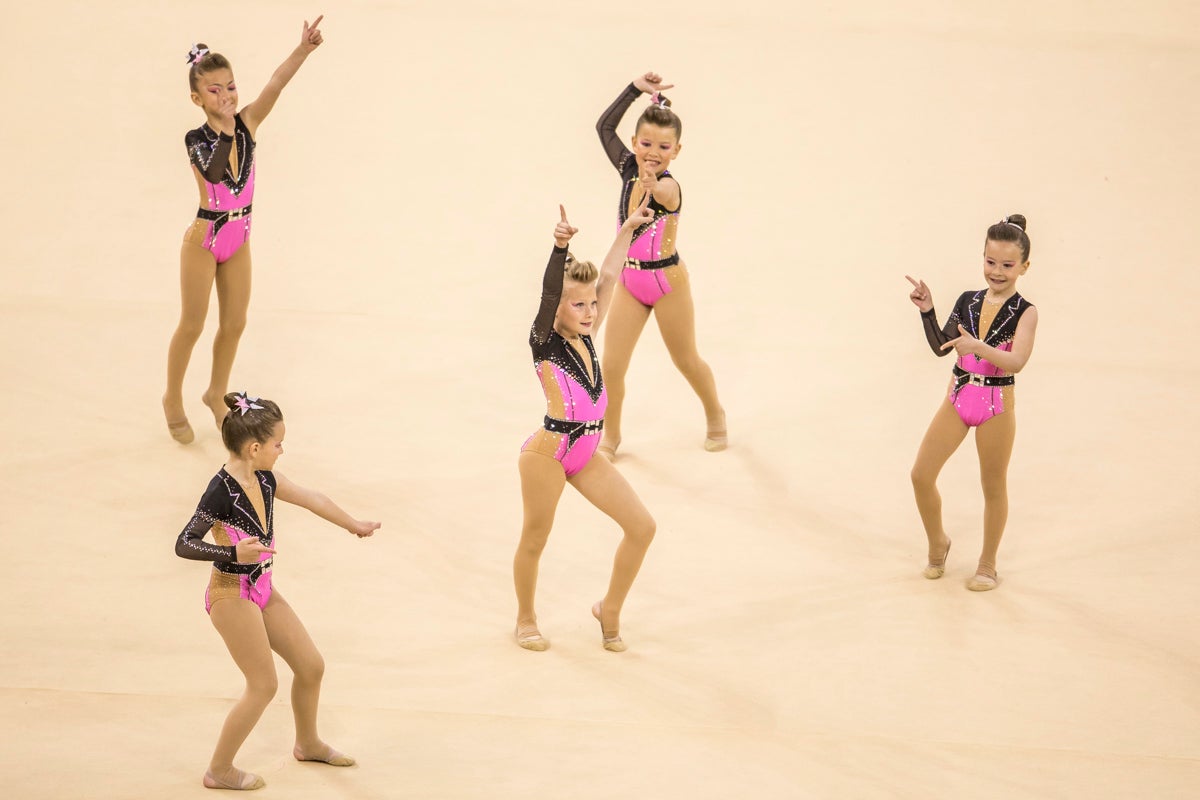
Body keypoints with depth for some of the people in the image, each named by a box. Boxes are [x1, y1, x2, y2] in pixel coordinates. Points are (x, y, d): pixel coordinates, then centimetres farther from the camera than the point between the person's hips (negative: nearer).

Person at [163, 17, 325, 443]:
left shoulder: (247, 122, -10)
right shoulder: (197, 139, -19)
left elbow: (275, 84, -26)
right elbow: (213, 172, -37)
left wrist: (304, 48, -41)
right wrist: (222, 126, -45)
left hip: (239, 240, 5)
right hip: (204, 240, -5)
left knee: (234, 323, 16)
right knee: (192, 325, 8)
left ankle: (217, 393, 38)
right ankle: (173, 400, 28)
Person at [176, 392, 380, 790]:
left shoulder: (265, 480, 1)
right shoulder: (221, 492, -24)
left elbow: (312, 500, 16)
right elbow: (184, 544, -24)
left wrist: (353, 525, 31)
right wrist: (233, 552, -38)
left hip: (261, 590, 9)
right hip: (232, 596, -9)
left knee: (311, 666, 16)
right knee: (263, 685, -3)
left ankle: (308, 743, 42)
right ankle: (219, 771, 11)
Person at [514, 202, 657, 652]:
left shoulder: (586, 337, 4)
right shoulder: (545, 343, -13)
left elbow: (609, 275, 10)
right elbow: (549, 294, -31)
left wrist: (628, 230, 14)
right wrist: (560, 248, -44)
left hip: (585, 457, 7)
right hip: (547, 454, -7)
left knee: (641, 526, 4)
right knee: (534, 542, 8)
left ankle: (610, 611, 21)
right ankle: (526, 620, 31)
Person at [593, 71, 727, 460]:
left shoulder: (669, 184, -26)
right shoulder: (630, 170, -7)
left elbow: (665, 195, -52)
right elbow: (605, 126, 1)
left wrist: (652, 187, -75)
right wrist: (636, 88, -5)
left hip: (667, 282, -5)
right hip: (629, 281, 5)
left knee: (686, 359, 15)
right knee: (611, 365, 0)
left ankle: (715, 416, 42)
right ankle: (611, 435, 21)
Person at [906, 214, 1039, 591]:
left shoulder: (1024, 312, -12)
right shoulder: (967, 301, 2)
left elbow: (1016, 362, -26)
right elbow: (941, 347, 10)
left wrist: (977, 346, -41)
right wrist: (928, 312, -4)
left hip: (996, 406, -4)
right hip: (958, 398, 4)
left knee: (993, 486, 10)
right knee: (921, 475, 1)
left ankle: (988, 564, 25)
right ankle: (937, 543, 25)